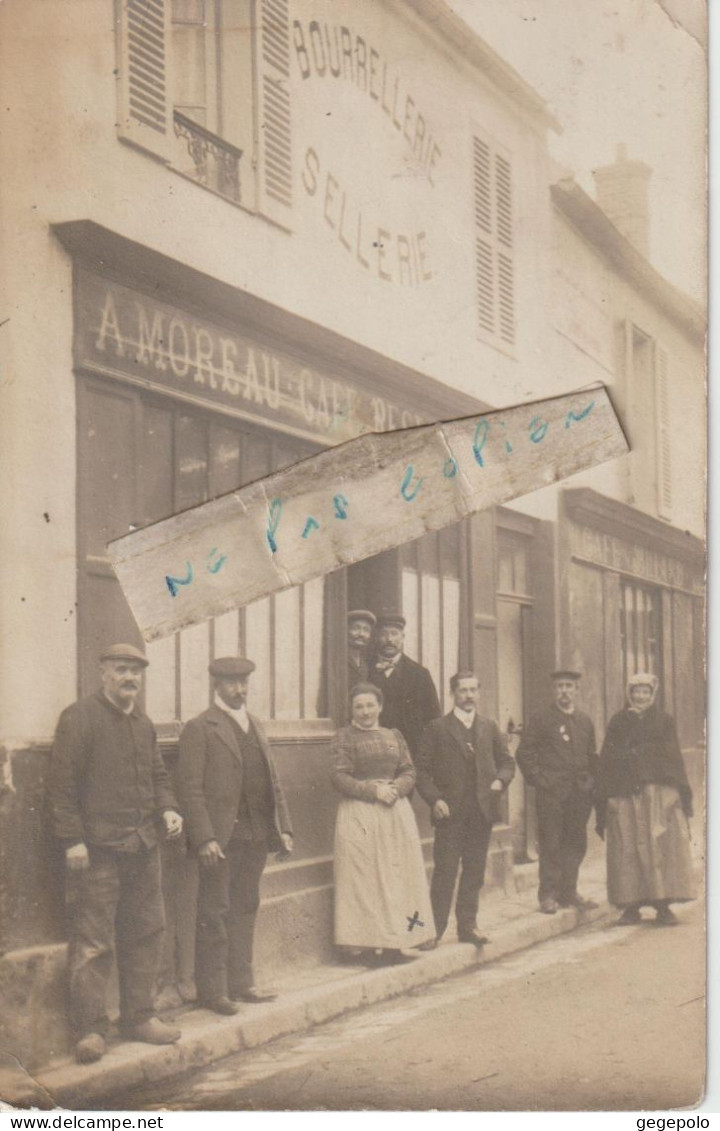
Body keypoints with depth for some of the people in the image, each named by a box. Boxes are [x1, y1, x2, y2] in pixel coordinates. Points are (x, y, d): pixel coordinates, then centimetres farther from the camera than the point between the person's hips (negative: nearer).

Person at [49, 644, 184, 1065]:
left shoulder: (144, 724, 16)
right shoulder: (79, 718, -7)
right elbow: (63, 784, -10)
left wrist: (167, 809, 4)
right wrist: (73, 839, -16)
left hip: (144, 845, 7)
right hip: (98, 848, -7)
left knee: (146, 933, 11)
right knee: (93, 942, -4)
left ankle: (140, 1016, 23)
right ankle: (91, 1030, 1)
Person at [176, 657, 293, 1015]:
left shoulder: (256, 728, 17)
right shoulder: (200, 729, -5)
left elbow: (273, 784, 20)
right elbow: (190, 788, -10)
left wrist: (283, 828, 11)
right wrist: (204, 838, -18)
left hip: (257, 837, 7)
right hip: (222, 839, -7)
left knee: (245, 910, 12)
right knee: (214, 914, -1)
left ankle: (241, 982, 21)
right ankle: (212, 990, 6)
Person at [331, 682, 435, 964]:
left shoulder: (394, 736, 13)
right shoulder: (346, 736, 0)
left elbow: (409, 772, 9)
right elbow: (339, 777, -7)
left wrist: (395, 788, -11)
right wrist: (373, 790, -16)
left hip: (396, 811, 5)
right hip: (360, 815, -5)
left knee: (397, 876, 4)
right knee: (365, 878, -4)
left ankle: (394, 944, 10)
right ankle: (371, 945, -1)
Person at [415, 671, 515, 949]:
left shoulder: (489, 727, 13)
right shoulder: (437, 728, 1)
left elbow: (506, 761, 19)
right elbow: (423, 770, -2)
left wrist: (501, 780, -2)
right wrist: (434, 799, -14)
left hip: (481, 811, 4)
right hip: (450, 812, -4)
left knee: (474, 872, 8)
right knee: (444, 873, -4)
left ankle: (468, 925, 16)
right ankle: (435, 929, 1)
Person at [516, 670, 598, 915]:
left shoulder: (585, 721, 14)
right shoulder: (542, 720, -1)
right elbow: (524, 753, -2)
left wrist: (590, 781, 9)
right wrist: (539, 780, -9)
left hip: (580, 793, 5)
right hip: (551, 793, -5)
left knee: (576, 844, 7)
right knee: (551, 845, -3)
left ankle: (568, 892, 16)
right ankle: (548, 895, 2)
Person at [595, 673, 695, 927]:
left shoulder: (665, 722, 13)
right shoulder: (618, 722, 13)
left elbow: (674, 758, 7)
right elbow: (608, 759, 4)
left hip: (659, 792, 0)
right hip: (625, 795, 0)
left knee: (661, 846, -7)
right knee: (628, 847, -4)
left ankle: (663, 906, -4)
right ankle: (631, 907, 0)